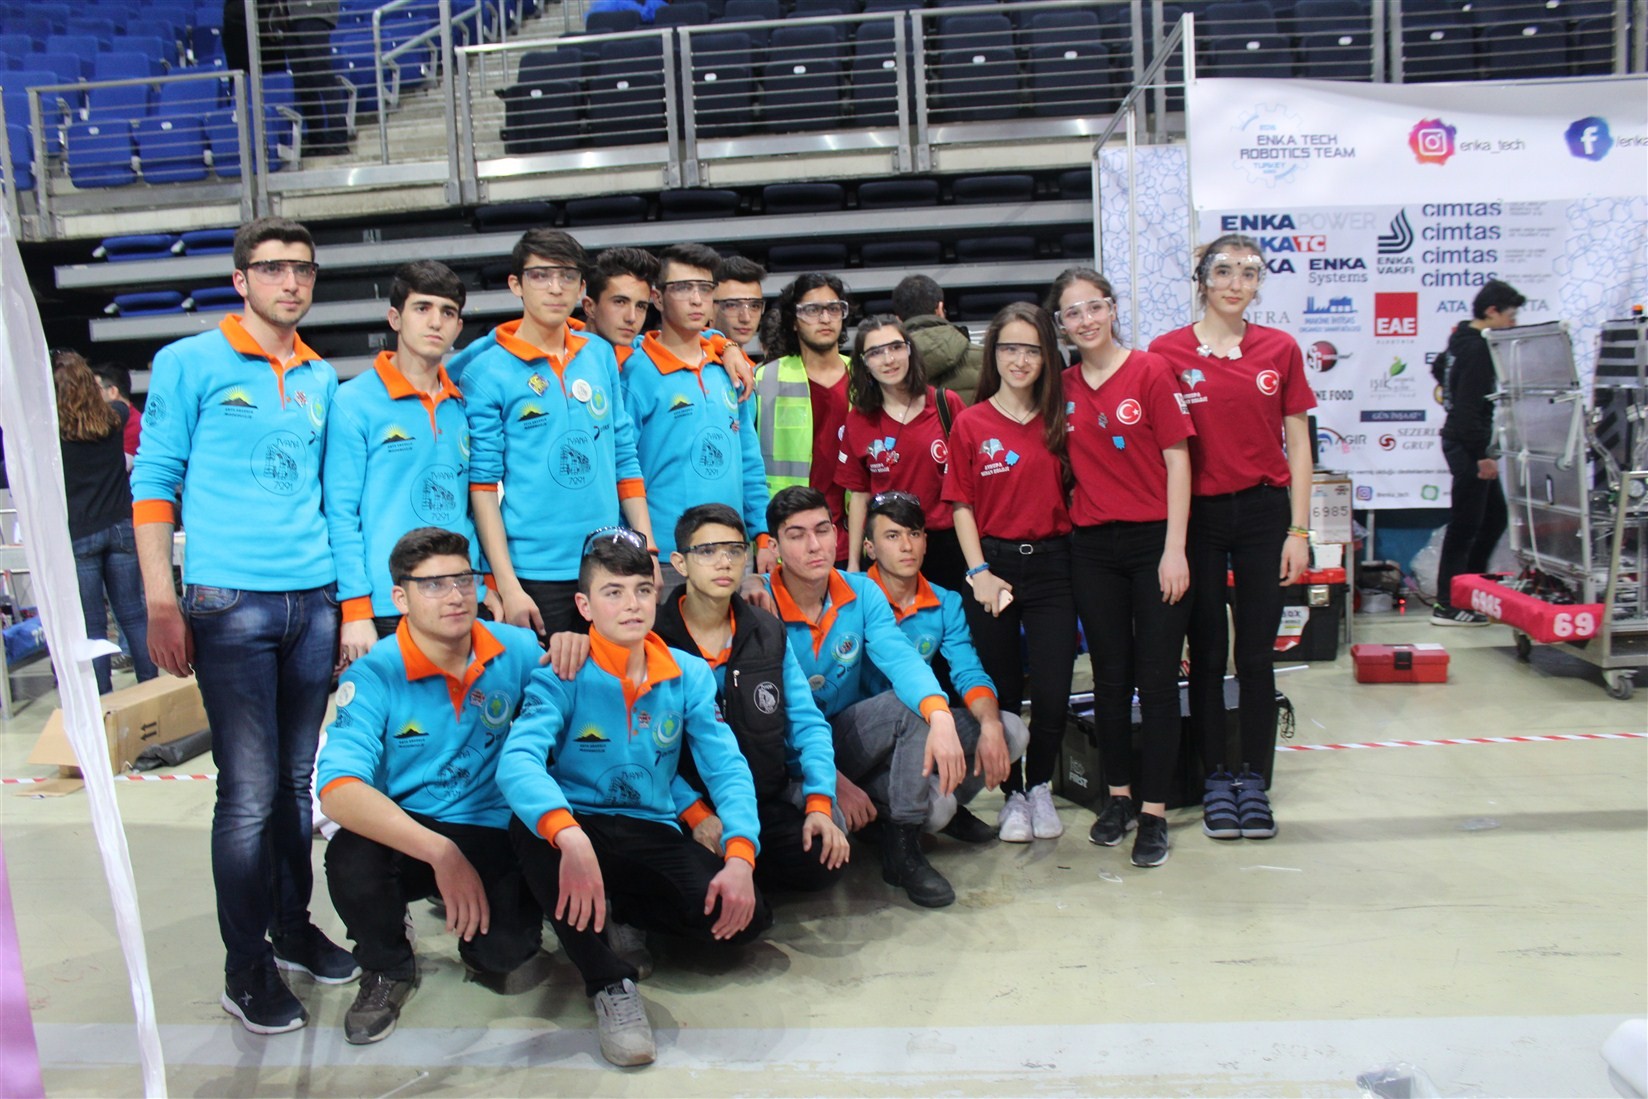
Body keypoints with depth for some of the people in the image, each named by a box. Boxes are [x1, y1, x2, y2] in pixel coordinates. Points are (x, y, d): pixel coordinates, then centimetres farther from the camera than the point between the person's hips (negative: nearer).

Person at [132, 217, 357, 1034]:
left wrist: (349, 593, 13)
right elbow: (153, 482, -2)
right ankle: (246, 969, 9)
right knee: (249, 792, -4)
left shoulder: (322, 379, 14)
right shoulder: (188, 364, 0)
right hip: (231, 603, -4)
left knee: (297, 780, 12)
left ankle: (293, 926, 27)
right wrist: (162, 607, -8)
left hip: (315, 600, 5)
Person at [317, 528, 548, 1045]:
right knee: (351, 857, -33)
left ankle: (485, 946, 18)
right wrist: (440, 852, -40)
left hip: (493, 834, 1)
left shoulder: (514, 650, -5)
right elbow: (339, 788, -28)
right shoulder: (373, 677, -15)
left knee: (506, 955, -23)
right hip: (404, 833, 0)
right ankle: (387, 969, 1)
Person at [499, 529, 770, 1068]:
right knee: (530, 827, -37)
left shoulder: (689, 675, 0)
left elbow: (728, 768, -6)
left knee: (747, 916, -19)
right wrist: (570, 837, -48)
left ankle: (619, 907, 10)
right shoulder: (561, 677, -11)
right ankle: (609, 981, -19)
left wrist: (740, 857, -24)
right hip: (577, 830, -3)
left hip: (655, 836, 3)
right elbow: (517, 761, -28)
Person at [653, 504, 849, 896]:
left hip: (767, 801, 4)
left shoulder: (768, 632, 7)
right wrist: (694, 813, -22)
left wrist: (819, 803, -9)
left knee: (825, 861, -20)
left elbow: (808, 724, 5)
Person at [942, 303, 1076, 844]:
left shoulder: (1058, 421, 7)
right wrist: (979, 571, -8)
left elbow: (1070, 491, 11)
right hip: (993, 563, -1)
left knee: (1052, 693, -5)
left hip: (1052, 563, 1)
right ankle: (1012, 794, 25)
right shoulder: (970, 423, 1)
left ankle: (1040, 786, 21)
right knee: (1002, 691, 6)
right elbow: (962, 504, 0)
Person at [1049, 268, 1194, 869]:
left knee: (1157, 678, 0)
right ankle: (1119, 796, 24)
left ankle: (1154, 810, 10)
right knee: (1110, 676, 11)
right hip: (1091, 547, 4)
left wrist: (1174, 549, -11)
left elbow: (1177, 460, -6)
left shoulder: (1151, 371, -5)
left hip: (1153, 541, -4)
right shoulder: (1062, 388, 7)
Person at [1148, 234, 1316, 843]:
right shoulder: (1167, 352, -2)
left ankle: (1254, 780, 18)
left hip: (1264, 512, 1)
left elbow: (1298, 445, 5)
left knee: (1257, 654, 6)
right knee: (1207, 653, 8)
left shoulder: (1280, 349, 3)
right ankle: (1216, 778, 20)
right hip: (1197, 514, -1)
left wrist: (1299, 528, 0)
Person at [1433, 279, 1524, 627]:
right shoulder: (1476, 349, -17)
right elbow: (1469, 407, -22)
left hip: (1466, 443, 11)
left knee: (1494, 516, 16)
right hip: (1467, 445, -11)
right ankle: (1447, 606, 0)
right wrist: (1482, 454, -23)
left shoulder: (1467, 341, 14)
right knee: (1465, 524, -6)